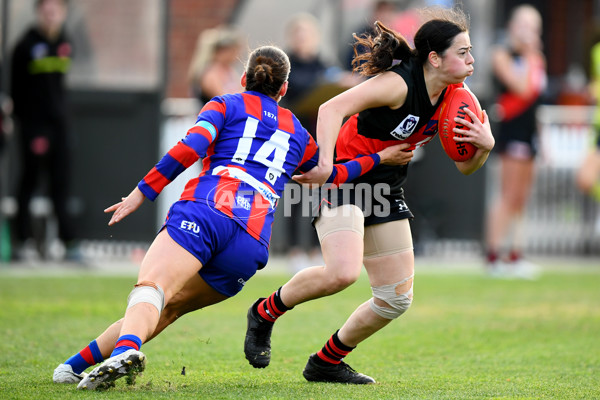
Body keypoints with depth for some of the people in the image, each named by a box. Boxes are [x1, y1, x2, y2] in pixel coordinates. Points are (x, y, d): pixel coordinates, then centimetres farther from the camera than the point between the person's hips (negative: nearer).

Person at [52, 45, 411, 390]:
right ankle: (76, 365, 6)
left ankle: (125, 351, -57)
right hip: (252, 245, 4)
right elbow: (332, 177, 46)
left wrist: (141, 194, 1)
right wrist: (376, 158, 61)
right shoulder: (298, 133, 31)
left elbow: (189, 149, 1)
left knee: (150, 288, -24)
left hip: (205, 212, -4)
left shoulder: (226, 105, 20)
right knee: (167, 309, 15)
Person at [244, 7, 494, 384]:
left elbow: (465, 166, 6)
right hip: (342, 179, -8)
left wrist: (485, 145, -17)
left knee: (397, 299, 6)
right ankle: (266, 312, -4)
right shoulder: (399, 83, -24)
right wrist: (326, 164, -45)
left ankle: (326, 362, 24)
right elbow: (332, 108, -33)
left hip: (385, 190, 8)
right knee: (343, 271, -30)